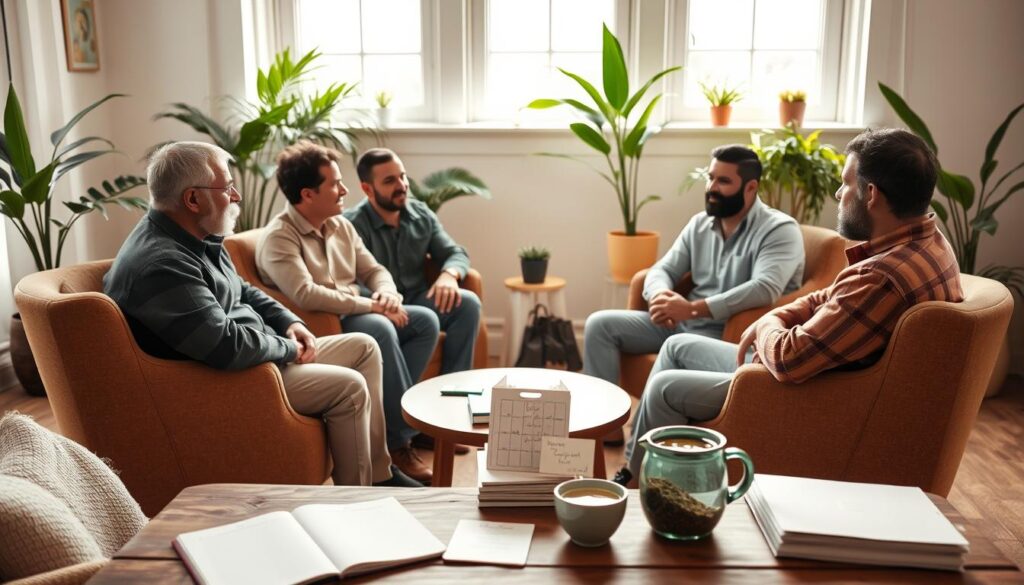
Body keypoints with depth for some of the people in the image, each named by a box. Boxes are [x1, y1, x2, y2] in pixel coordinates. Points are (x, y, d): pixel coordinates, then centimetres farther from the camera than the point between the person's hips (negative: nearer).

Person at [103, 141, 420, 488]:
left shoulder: (197, 238, 7)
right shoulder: (160, 264, -27)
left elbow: (243, 293, 21)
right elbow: (227, 346, -33)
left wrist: (289, 322, 4)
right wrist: (287, 347, -15)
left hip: (255, 354, 11)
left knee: (364, 347, 9)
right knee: (349, 386, -19)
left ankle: (379, 474, 14)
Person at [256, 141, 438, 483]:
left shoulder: (341, 226, 11)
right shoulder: (279, 238, -15)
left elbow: (373, 270, 15)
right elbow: (305, 294, -28)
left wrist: (387, 293, -10)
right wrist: (370, 306, -24)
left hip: (355, 317, 9)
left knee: (425, 321, -7)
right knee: (379, 328, -33)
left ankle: (395, 413, -8)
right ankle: (398, 438, -25)